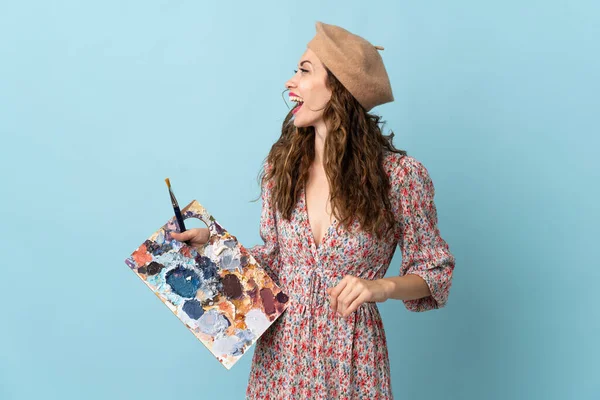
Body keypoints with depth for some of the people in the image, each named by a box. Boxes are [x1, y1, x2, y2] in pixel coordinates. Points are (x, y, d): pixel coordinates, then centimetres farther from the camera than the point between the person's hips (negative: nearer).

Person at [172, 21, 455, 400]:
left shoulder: (399, 174, -15)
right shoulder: (281, 163, -2)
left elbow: (435, 269, -7)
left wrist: (382, 287, -24)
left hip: (351, 357, -4)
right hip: (280, 352, 4)